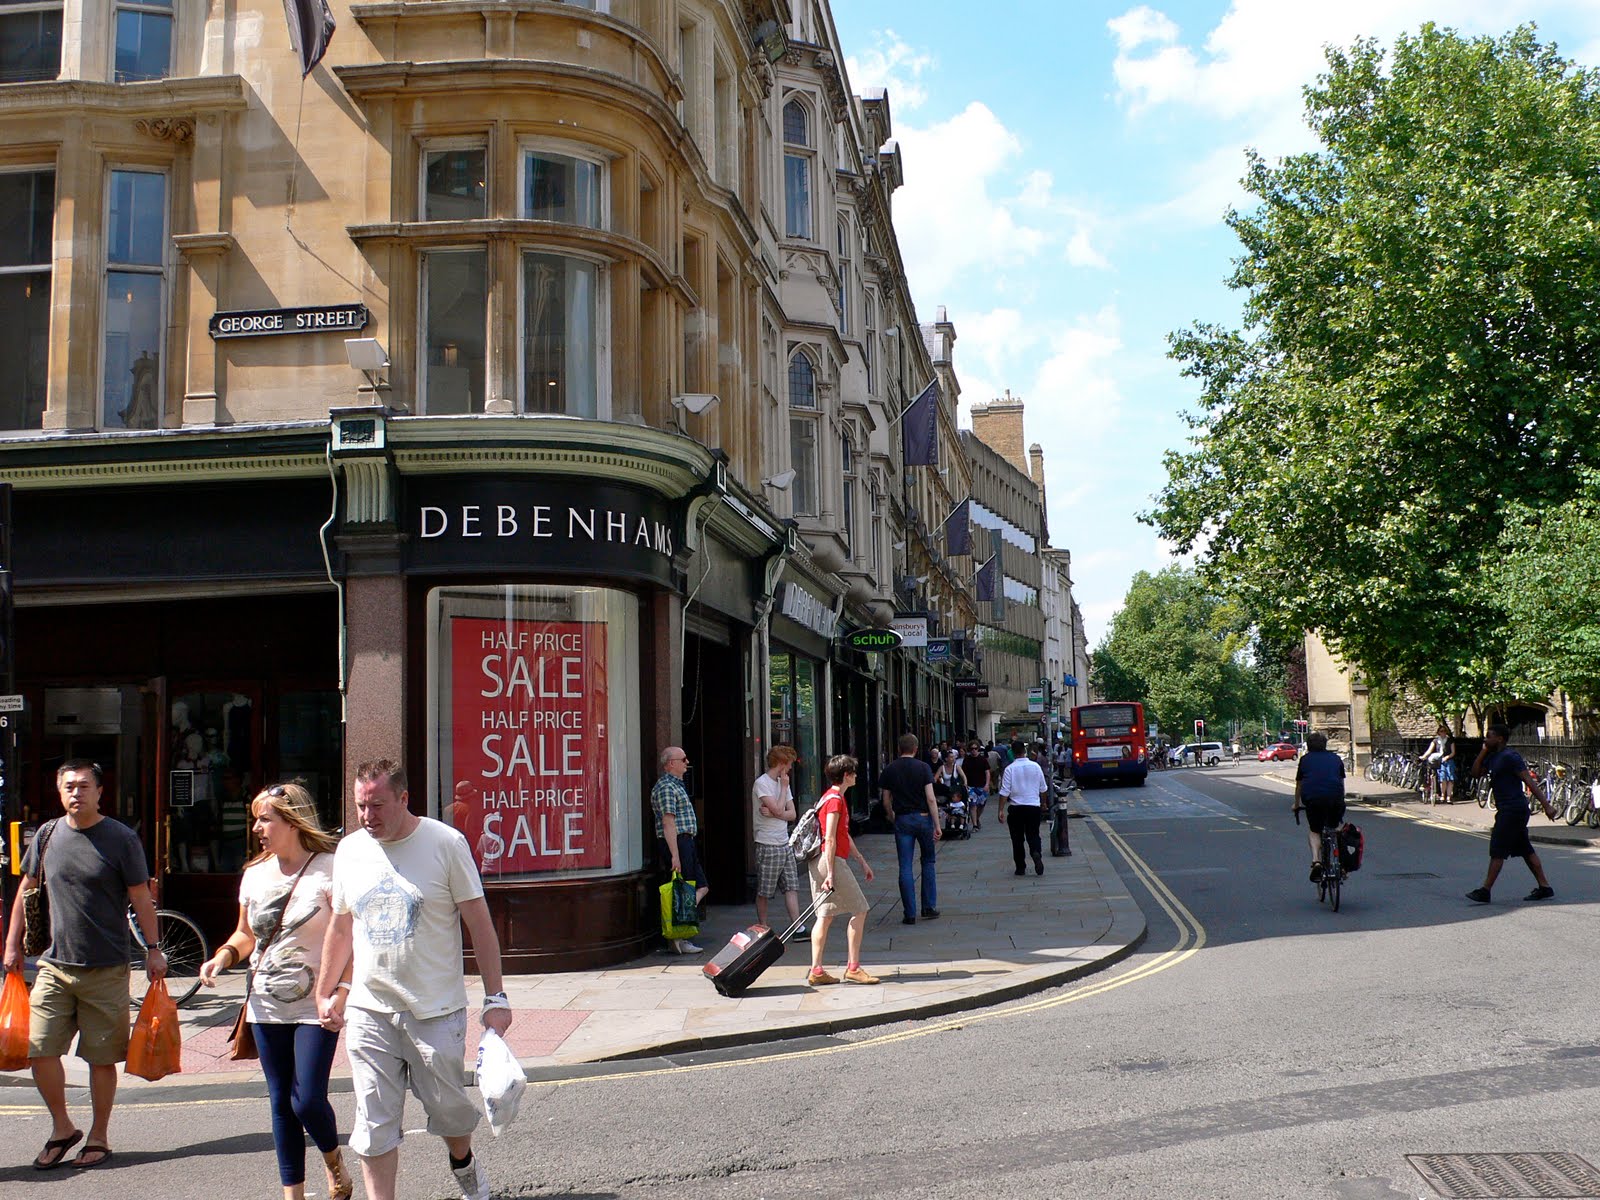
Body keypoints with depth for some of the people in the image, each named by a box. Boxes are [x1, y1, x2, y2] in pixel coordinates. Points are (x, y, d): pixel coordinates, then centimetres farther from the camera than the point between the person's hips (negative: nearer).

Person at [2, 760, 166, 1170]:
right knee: (39, 1049, -2)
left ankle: (99, 1137, 21)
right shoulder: (47, 836, 5)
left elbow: (141, 897, -2)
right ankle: (62, 1128, 19)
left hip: (107, 970, -3)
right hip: (55, 965, 3)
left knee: (102, 1058, 4)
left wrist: (153, 949, -4)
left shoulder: (121, 839, -5)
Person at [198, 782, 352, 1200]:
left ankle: (335, 1163, 23)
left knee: (307, 1100, -8)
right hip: (267, 1008, 6)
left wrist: (343, 991, -24)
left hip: (315, 1008, -6)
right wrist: (223, 956, 0)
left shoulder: (329, 870, -12)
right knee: (281, 1104, 11)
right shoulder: (255, 874, 7)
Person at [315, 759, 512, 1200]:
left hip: (436, 1010, -3)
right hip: (368, 1012, 3)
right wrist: (325, 993, 19)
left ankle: (464, 1164, 42)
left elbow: (478, 923, -6)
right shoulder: (349, 850, 4)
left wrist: (495, 997, -8)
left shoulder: (445, 843, -9)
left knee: (449, 1108, 11)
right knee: (375, 1127, 2)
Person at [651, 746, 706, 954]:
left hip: (686, 843, 11)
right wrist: (675, 855, -24)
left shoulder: (676, 785, 20)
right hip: (676, 843, -11)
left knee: (701, 888, 11)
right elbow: (668, 823, -20)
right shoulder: (666, 787, -14)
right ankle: (678, 939, -3)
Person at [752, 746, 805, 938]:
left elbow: (792, 814, 6)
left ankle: (798, 929, 0)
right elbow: (779, 810, -20)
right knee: (764, 892, 2)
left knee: (792, 887, 1)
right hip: (768, 846, -8)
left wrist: (772, 813, -11)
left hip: (784, 844, 8)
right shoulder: (762, 783, -11)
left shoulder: (782, 783, 14)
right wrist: (784, 787, -8)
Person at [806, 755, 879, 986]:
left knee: (825, 916, 8)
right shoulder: (835, 800, -13)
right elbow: (830, 840, -19)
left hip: (820, 863, 10)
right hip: (832, 862, -10)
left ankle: (816, 970, 6)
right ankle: (853, 968, 1)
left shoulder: (834, 798, 18)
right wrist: (830, 873, -21)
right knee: (859, 911, -2)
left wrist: (862, 861, 26)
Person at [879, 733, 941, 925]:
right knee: (928, 862, 14)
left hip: (902, 820, 1)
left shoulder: (890, 770, 1)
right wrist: (937, 826, -7)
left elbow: (886, 801, 5)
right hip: (923, 818, -1)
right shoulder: (923, 767, -4)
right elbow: (931, 798, -10)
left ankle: (909, 914, 1)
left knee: (905, 868, 2)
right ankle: (929, 907, 13)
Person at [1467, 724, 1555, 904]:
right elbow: (1476, 772, 14)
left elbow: (1529, 781, -18)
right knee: (1526, 850, 13)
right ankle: (1544, 887, 18)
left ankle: (1485, 891, -7)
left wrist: (1545, 804, -22)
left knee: (1497, 851, -8)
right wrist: (1483, 751, 5)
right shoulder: (1493, 756, 14)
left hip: (1513, 810, -10)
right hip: (1507, 809, 10)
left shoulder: (1510, 756, -15)